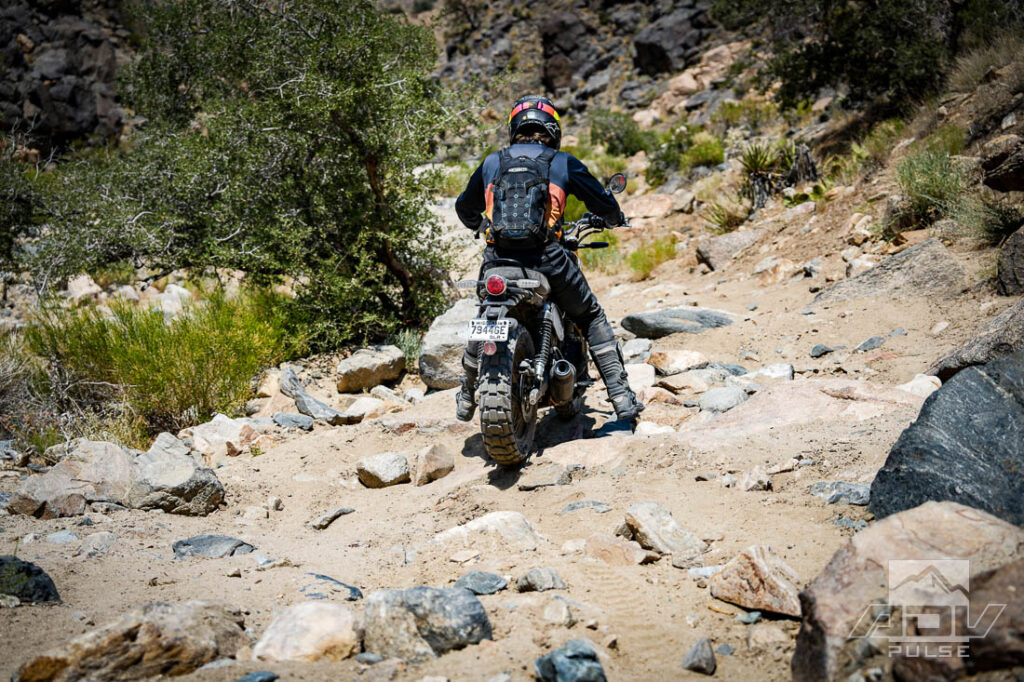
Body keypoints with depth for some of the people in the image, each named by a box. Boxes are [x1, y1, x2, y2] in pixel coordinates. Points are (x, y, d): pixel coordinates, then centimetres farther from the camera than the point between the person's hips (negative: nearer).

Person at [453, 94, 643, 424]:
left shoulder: (491, 162, 17)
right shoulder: (563, 162, 10)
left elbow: (465, 208, 30)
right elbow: (603, 203, 15)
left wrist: (481, 226, 52)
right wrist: (615, 218, 38)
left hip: (497, 259, 3)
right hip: (546, 257, -2)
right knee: (591, 318, 15)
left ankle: (467, 397, 38)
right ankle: (621, 396, 7)